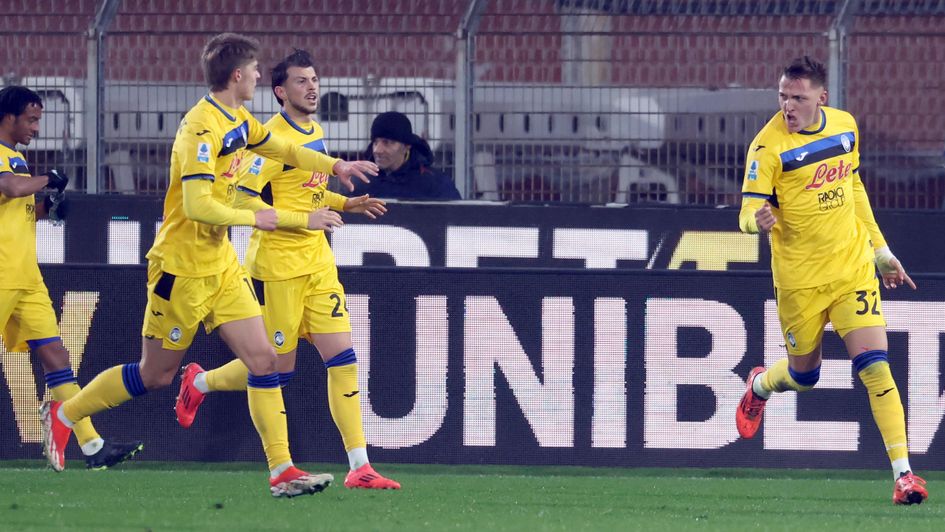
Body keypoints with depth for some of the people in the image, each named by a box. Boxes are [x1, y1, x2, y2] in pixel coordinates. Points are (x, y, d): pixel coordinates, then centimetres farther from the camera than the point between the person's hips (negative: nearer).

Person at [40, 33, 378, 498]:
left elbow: (283, 150, 28)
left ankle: (282, 471, -3)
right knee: (155, 375, 4)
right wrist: (252, 218, -18)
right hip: (182, 268, -8)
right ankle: (64, 415, 23)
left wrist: (335, 166, 18)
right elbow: (198, 205, -30)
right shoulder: (202, 127, -22)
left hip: (221, 266, 8)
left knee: (263, 360, -2)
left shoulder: (239, 122, 7)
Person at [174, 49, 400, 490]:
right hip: (278, 266, -7)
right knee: (277, 368, 2)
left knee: (342, 358, -3)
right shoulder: (273, 138, -15)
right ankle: (199, 382, 31)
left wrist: (347, 204, 12)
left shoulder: (315, 133, 12)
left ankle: (359, 467, -3)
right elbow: (242, 199, -20)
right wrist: (304, 220, -23)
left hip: (318, 264, 7)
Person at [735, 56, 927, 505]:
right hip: (799, 279, -2)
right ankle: (759, 386, 51)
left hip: (853, 268, 2)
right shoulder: (769, 145, -15)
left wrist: (880, 250, 20)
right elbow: (748, 212, -16)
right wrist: (759, 219, -41)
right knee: (804, 374, 13)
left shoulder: (845, 127, 1)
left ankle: (903, 473, -10)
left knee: (874, 366, -11)